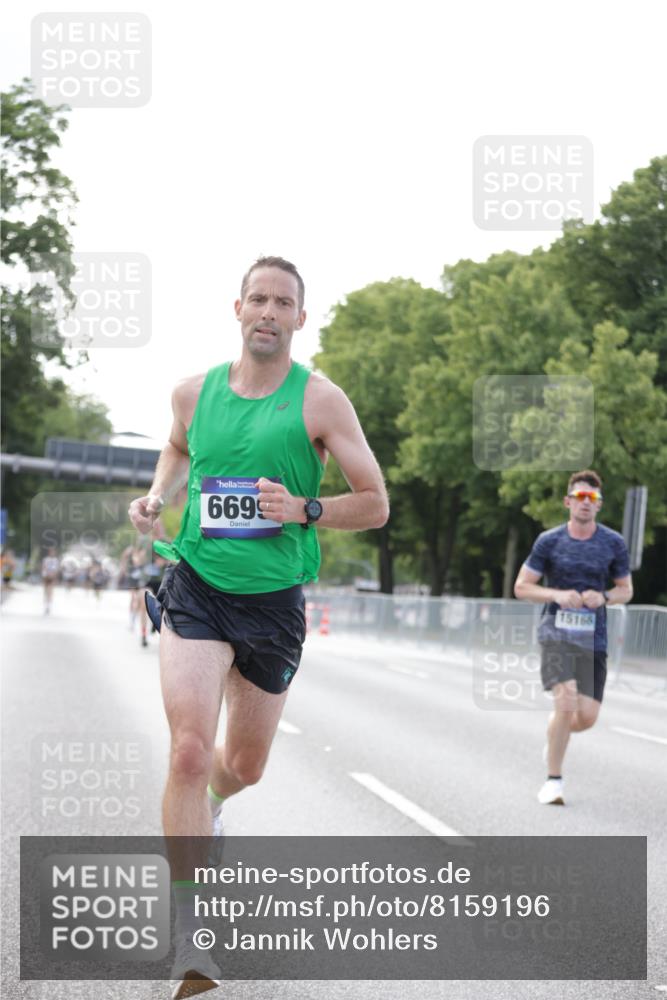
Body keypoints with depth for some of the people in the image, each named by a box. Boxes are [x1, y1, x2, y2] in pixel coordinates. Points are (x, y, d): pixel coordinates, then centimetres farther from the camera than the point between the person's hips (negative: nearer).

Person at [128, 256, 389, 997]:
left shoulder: (320, 401, -5)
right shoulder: (193, 392, 3)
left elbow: (375, 505, -2)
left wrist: (304, 509, -19)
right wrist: (156, 496, 6)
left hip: (275, 601, 0)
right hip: (197, 588, 0)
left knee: (244, 765, 15)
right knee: (189, 750, -18)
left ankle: (207, 808, 55)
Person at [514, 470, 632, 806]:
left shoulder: (613, 543, 4)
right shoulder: (549, 541, 0)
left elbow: (626, 590, 14)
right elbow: (521, 587, 4)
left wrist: (603, 597, -9)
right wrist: (557, 595, -14)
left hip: (594, 638, 3)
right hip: (556, 633, -2)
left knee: (587, 717, -4)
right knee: (566, 703, -21)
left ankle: (555, 735, 33)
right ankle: (553, 780, -6)